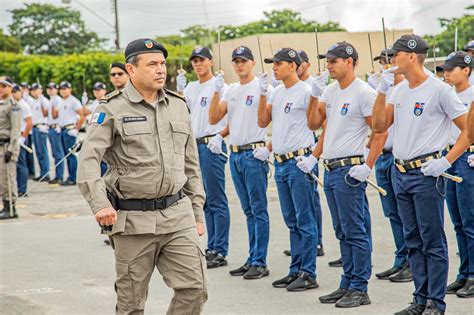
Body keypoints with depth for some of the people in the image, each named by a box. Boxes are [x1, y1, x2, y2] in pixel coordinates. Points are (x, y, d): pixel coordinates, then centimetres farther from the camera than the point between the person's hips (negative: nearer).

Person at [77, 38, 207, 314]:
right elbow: (89, 159, -13)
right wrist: (100, 204, -27)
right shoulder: (112, 110, -4)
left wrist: (197, 213, 15)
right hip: (133, 219, -4)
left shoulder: (178, 106, 12)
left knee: (195, 287, -5)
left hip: (178, 215, 4)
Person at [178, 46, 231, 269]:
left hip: (212, 145, -8)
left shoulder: (219, 86, -6)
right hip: (194, 145, 8)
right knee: (205, 200, 12)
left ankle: (220, 251, -4)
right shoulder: (191, 88, 17)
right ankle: (212, 247, 19)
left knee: (216, 200, -6)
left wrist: (221, 136, -20)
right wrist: (180, 89, 4)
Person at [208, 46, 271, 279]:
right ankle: (252, 259, 17)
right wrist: (216, 92, -1)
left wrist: (268, 148, -22)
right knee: (248, 211, 12)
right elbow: (214, 119, 9)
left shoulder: (261, 87, -7)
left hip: (254, 154, -7)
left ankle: (260, 263, -2)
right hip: (235, 154, 7)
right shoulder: (231, 90, 14)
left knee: (258, 209, -4)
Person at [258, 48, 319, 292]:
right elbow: (263, 122, 18)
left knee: (305, 221, -4)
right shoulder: (277, 92, 15)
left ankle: (308, 274, -1)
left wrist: (313, 156, -18)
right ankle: (296, 271, 20)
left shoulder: (306, 92, -10)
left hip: (299, 161, -8)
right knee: (291, 221, 13)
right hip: (280, 162, 8)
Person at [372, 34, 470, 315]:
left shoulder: (439, 90, -10)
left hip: (426, 173, -8)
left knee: (433, 241, -2)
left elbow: (468, 130, -10)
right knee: (414, 241, 12)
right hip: (400, 173, 8)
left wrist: (446, 162, -17)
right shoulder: (400, 90, 12)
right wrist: (382, 91, -1)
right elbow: (380, 126, 9)